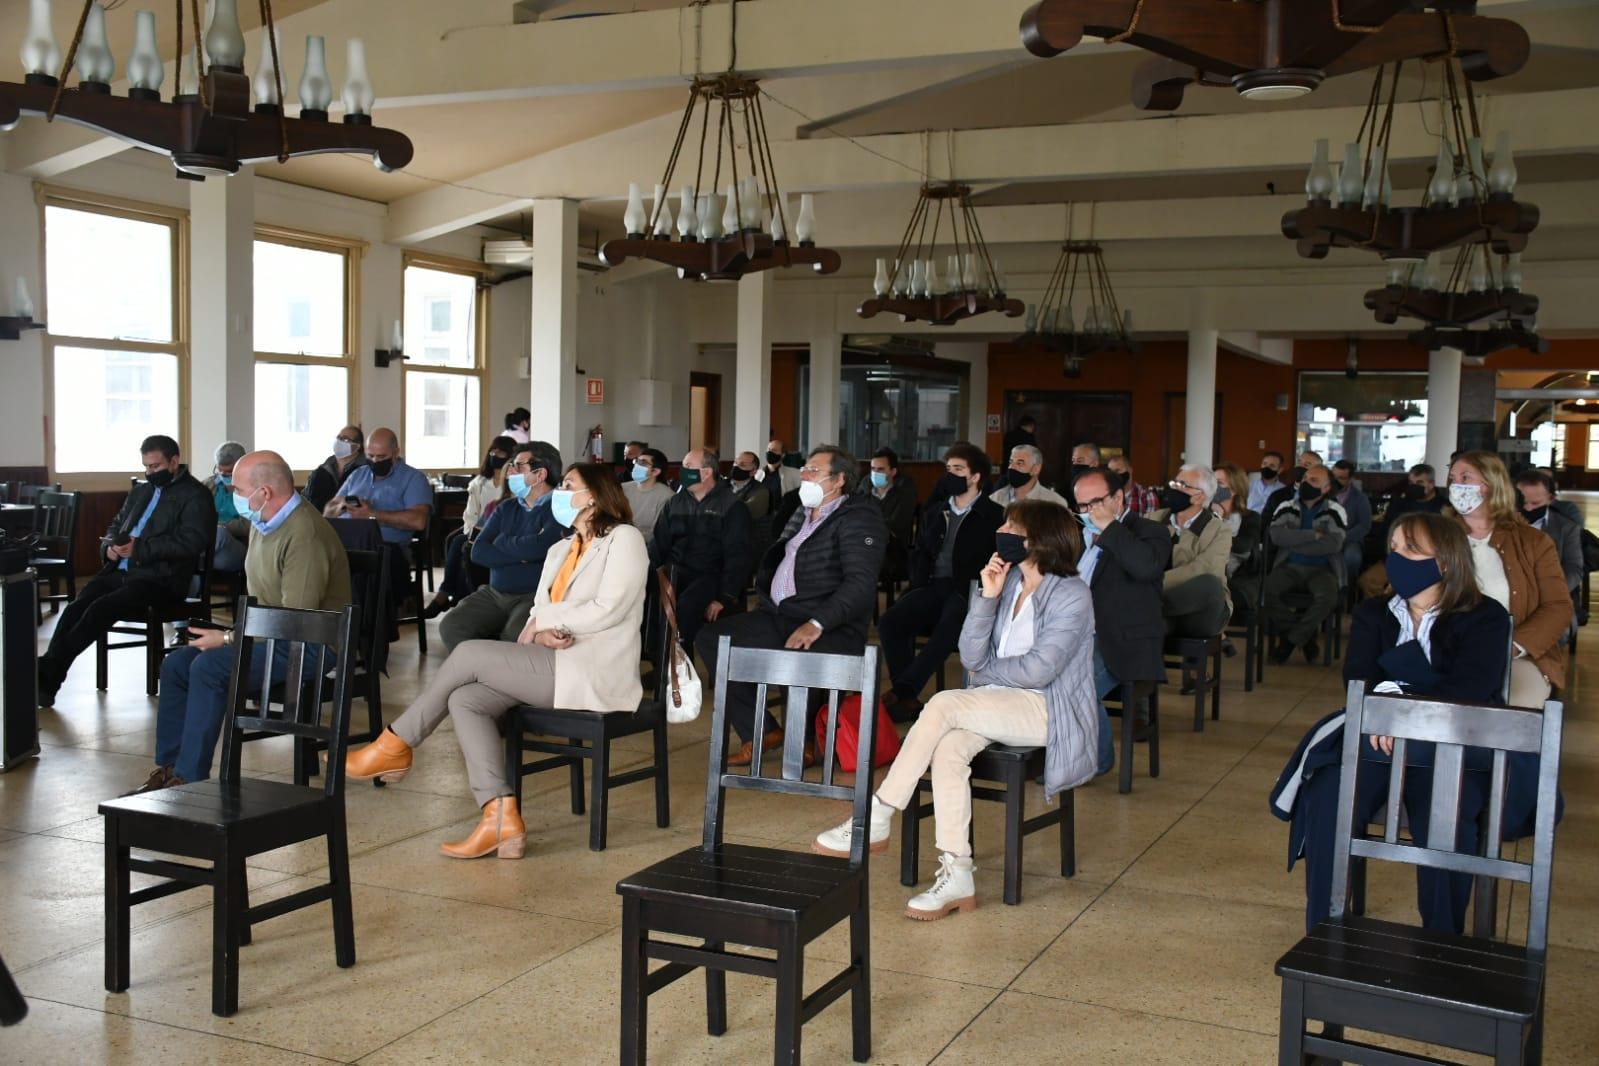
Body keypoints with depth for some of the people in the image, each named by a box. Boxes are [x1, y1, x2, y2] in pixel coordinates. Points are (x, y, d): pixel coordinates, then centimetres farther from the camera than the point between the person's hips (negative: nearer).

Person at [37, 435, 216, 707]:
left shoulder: (195, 496, 0)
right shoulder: (140, 492, 25)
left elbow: (191, 541, -13)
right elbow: (116, 526, 30)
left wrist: (139, 548, -18)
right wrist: (109, 546, 5)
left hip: (159, 578, -7)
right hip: (120, 571, 7)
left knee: (102, 608, -28)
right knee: (76, 606, -20)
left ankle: (49, 673, -25)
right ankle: (45, 679, -28)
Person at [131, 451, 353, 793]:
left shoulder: (305, 535, -24)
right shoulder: (262, 522, 8)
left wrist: (227, 639, -19)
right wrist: (234, 633, 5)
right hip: (266, 633, 10)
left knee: (210, 668, -25)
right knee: (175, 664, 2)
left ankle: (189, 778, -15)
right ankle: (168, 768, 7)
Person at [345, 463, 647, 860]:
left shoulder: (624, 538, -3)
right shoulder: (561, 550, 23)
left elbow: (608, 610, -15)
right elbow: (539, 611, 13)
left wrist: (545, 619, -6)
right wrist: (542, 632, -11)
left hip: (594, 675, -8)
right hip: (556, 665, 8)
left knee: (469, 653, -14)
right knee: (464, 699, -12)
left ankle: (397, 744, 3)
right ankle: (501, 819, -19)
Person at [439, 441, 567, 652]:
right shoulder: (507, 508, 17)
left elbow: (538, 547, -23)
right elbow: (478, 552, 7)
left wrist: (503, 542, -1)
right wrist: (521, 554, -8)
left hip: (534, 596, -7)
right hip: (494, 594, 7)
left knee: (513, 638, -35)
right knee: (451, 626, -17)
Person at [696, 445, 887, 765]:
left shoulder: (859, 519, -7)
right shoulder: (802, 515, 20)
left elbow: (861, 582, -20)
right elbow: (774, 562, 28)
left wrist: (817, 623, -31)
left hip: (830, 628, -9)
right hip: (777, 616, 9)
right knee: (710, 637, -2)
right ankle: (761, 732, 2)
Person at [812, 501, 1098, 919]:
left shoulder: (1071, 595, -9)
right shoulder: (1009, 583, 11)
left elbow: (1038, 669, -17)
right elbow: (972, 657, 4)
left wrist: (986, 671, -1)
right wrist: (988, 597, -6)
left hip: (1049, 710, -6)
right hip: (1002, 703, 6)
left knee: (944, 704, -28)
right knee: (948, 747, -27)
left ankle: (877, 821, -22)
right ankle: (956, 876, -28)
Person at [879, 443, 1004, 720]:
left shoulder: (994, 516, 7)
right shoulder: (935, 513, 24)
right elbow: (918, 552, 26)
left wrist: (971, 589, -16)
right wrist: (918, 582, 6)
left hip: (968, 591, -5)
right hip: (933, 587, 5)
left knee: (947, 629, -37)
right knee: (889, 622, -24)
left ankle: (901, 692, -39)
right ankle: (908, 700, -25)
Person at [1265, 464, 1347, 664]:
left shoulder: (1335, 511, 3)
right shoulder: (1287, 507, 10)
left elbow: (1334, 543, -13)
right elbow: (1275, 535, -9)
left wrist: (1293, 543, -9)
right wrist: (1313, 535, -12)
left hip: (1322, 569, -2)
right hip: (1289, 567, 2)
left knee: (1328, 596, -35)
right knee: (1267, 590, -29)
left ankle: (1291, 638, -9)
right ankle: (1306, 636, -6)